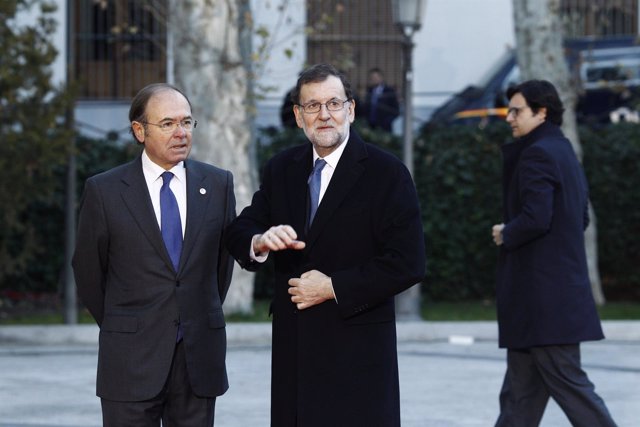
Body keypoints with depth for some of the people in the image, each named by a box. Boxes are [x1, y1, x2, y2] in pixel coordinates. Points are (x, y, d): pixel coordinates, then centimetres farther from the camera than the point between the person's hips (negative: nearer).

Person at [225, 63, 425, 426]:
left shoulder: (387, 173, -5)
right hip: (293, 348, 5)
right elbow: (239, 232, 12)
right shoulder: (281, 170, 12)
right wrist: (260, 242, -13)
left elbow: (408, 263, -11)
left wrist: (333, 287, -13)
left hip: (357, 353, -5)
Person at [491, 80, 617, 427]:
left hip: (543, 291, -10)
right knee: (520, 389, 12)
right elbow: (581, 218, 24)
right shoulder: (565, 152, 17)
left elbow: (535, 218, -24)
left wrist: (505, 235, -5)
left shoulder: (537, 154, -14)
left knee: (566, 381, -8)